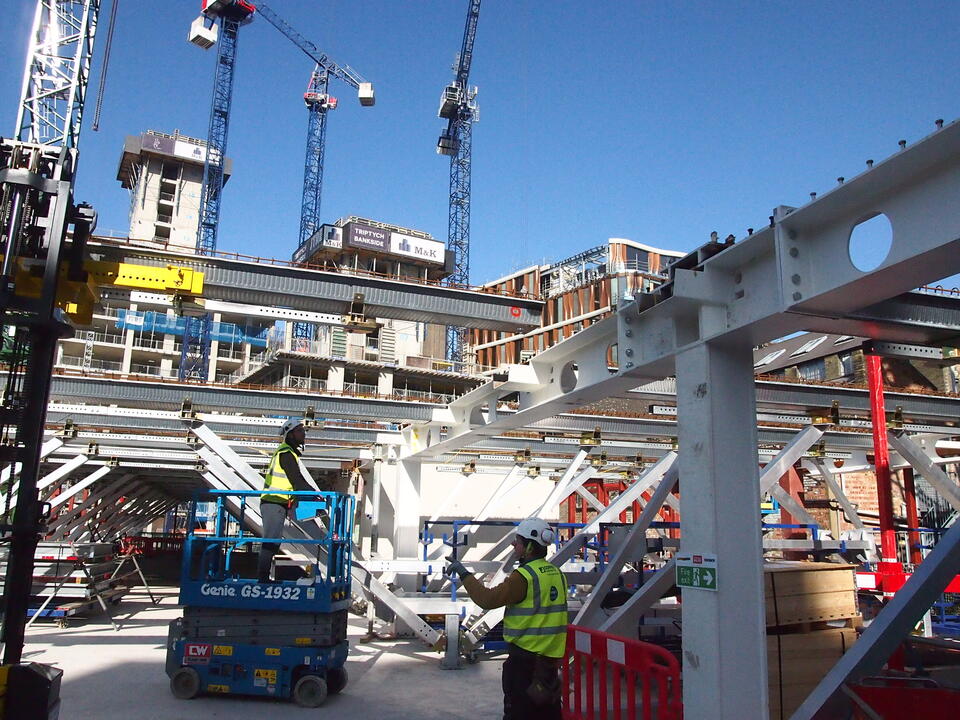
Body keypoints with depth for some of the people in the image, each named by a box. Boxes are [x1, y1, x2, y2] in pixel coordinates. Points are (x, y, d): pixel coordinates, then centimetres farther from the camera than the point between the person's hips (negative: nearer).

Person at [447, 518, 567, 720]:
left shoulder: (524, 576, -19)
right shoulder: (556, 573, 7)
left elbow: (488, 599, -20)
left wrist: (464, 573, -12)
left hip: (525, 656, -8)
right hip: (552, 656, 8)